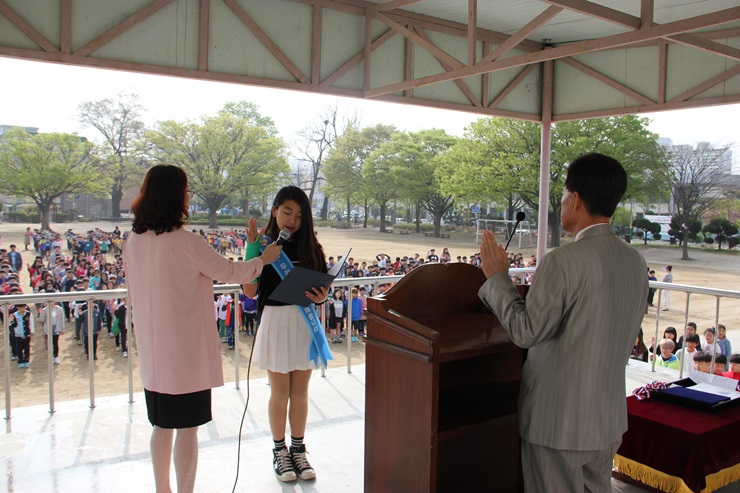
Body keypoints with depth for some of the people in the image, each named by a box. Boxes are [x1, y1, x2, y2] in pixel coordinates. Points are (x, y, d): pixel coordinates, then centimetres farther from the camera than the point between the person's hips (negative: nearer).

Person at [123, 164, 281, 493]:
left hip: (153, 352, 7)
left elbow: (133, 296, 12)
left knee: (162, 425, 19)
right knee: (187, 429, 5)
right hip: (187, 351, -7)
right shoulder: (186, 243, -18)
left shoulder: (133, 241, 2)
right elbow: (228, 272, -8)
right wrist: (263, 259, 8)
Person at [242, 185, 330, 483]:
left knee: (300, 392, 12)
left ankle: (298, 450, 28)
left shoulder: (311, 248, 2)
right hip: (275, 322, -2)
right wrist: (252, 248, -19)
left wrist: (322, 297, -17)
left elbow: (322, 288, 7)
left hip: (306, 322, 2)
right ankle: (279, 451, 26)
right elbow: (250, 292, -13)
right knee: (280, 392, 8)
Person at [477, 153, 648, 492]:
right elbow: (628, 336, 12)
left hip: (559, 420, -7)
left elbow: (525, 332, -17)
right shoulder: (636, 261, 2)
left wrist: (497, 277, -7)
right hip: (610, 417, 7)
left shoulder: (563, 261, -23)